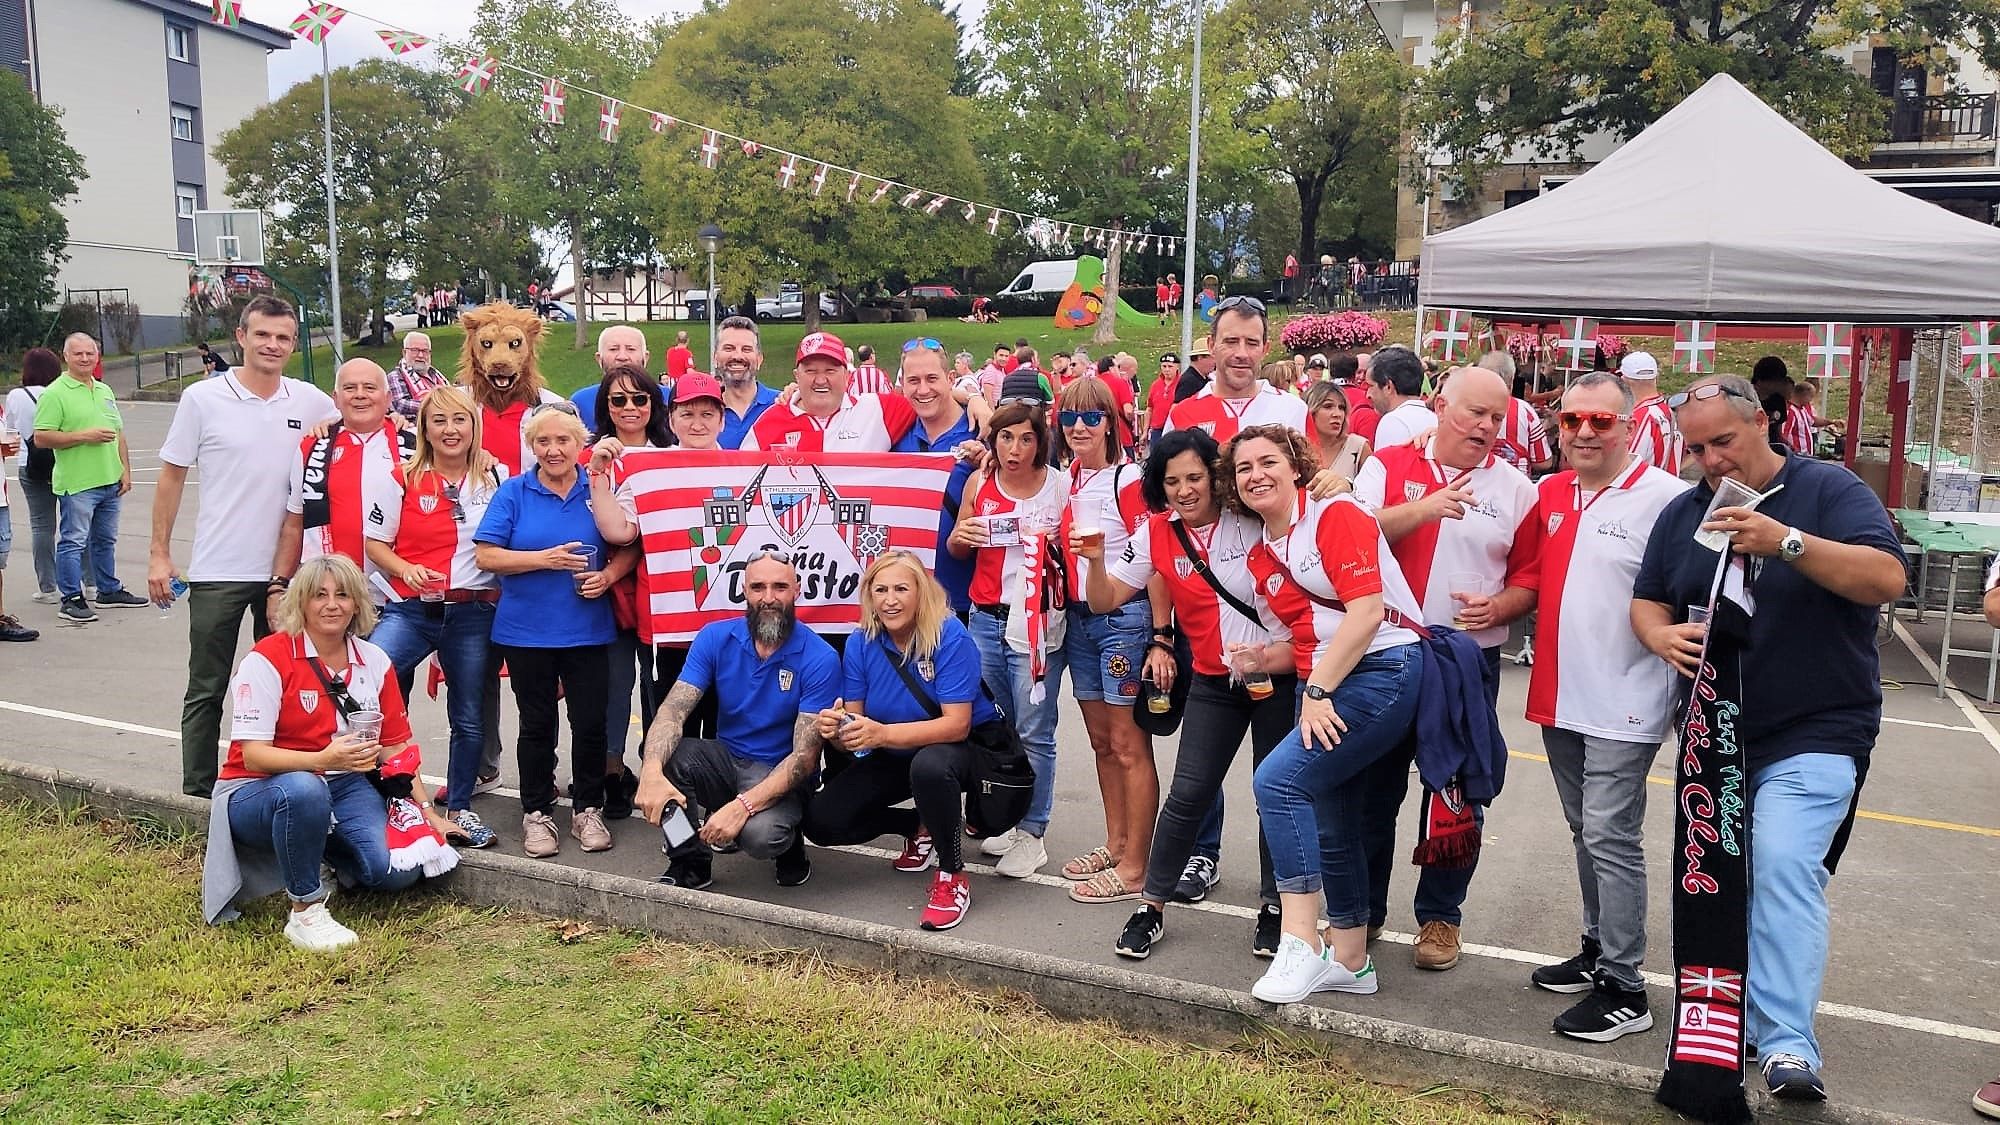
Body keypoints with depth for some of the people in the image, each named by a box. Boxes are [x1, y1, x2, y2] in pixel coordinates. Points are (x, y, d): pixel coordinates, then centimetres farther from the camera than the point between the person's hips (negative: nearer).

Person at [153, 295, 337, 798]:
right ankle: (198, 794, 15)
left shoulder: (312, 403, 1)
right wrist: (159, 553, -1)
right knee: (207, 690, 6)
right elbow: (172, 477, 2)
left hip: (287, 572, 2)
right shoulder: (203, 399, -3)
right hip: (218, 571, -2)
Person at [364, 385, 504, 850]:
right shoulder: (403, 479, 1)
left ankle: (459, 808, 24)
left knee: (469, 718, 8)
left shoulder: (496, 477, 6)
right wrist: (406, 569, -14)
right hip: (411, 608, -1)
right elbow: (375, 543, 3)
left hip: (474, 613, 2)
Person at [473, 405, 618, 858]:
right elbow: (485, 556, -6)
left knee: (590, 723, 3)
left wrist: (607, 576, -16)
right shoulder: (513, 492, 1)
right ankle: (536, 813, 21)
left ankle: (588, 810, 19)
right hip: (526, 631, 0)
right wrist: (545, 558, -16)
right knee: (537, 726, 10)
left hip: (587, 631, 0)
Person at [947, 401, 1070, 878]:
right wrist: (959, 537, -7)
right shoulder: (979, 482, 4)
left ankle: (1031, 834, 8)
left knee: (1033, 732, -2)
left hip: (1037, 620, -4)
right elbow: (957, 550, 15)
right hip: (986, 618, 4)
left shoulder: (1061, 486, -6)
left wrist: (1057, 543, -18)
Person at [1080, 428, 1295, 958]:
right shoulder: (1157, 534, -1)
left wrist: (1273, 656, -19)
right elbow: (1106, 598, -1)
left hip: (1279, 674, -2)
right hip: (1212, 681, 2)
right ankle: (1151, 907, 10)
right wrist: (1095, 560, -20)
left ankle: (1274, 907, 22)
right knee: (1188, 793, -2)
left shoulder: (1254, 523, -11)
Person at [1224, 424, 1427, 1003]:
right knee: (1330, 828, 12)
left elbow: (1367, 609, -16)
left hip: (1383, 671, -9)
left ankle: (1300, 943, -18)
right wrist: (1264, 658, 2)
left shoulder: (1336, 514, -8)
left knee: (1278, 780, -22)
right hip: (1324, 688, 9)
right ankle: (1349, 959, 26)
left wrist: (1317, 691, -17)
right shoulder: (1261, 556, 15)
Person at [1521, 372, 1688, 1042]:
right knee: (1585, 833, 18)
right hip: (1558, 697, 7)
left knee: (1611, 837, -5)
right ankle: (1597, 951, 32)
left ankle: (1624, 989, 5)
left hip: (1624, 704, -7)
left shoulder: (1666, 498, -13)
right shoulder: (1549, 494, 9)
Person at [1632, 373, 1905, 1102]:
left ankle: (1788, 1045, -19)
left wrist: (1788, 542, -31)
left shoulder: (1828, 490, -6)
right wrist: (1662, 634, -12)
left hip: (1815, 734, -5)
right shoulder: (1683, 514, 8)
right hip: (1715, 734, 6)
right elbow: (1646, 600, 11)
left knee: (1784, 869, -20)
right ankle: (1748, 1018, 26)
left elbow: (1887, 578, -19)